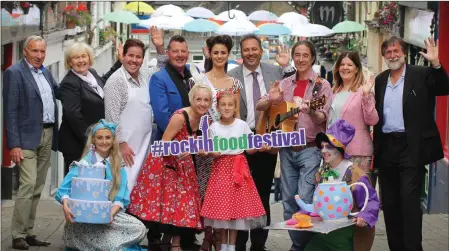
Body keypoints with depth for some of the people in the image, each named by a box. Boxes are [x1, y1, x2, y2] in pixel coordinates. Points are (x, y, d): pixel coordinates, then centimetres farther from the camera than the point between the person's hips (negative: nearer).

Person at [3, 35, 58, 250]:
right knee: (28, 184, -12)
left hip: (47, 136, 7)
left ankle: (29, 233, 16)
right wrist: (14, 144, -17)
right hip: (28, 137, -7)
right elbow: (10, 111, -11)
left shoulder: (46, 73, 15)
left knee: (37, 188, 9)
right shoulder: (14, 73, -7)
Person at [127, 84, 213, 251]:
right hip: (163, 165, -7)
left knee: (181, 206, 8)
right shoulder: (180, 117, -22)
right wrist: (180, 150, -36)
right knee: (159, 204, -3)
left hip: (181, 168, 7)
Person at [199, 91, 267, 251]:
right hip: (221, 168, 0)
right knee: (221, 204, 0)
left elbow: (250, 149, 3)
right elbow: (214, 153, -1)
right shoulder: (214, 127, 1)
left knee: (237, 204, 0)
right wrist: (207, 153, -22)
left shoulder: (242, 125, 1)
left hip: (239, 167, 0)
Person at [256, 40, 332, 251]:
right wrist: (271, 100, -16)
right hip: (287, 149, 5)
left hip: (310, 149, -4)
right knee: (288, 200, 8)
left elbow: (322, 118, -13)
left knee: (305, 200, -10)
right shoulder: (285, 84, 9)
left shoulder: (322, 85, -3)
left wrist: (310, 111, -35)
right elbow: (259, 106, 7)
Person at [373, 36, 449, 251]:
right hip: (386, 148, 5)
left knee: (410, 200, -9)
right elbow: (376, 113, 13)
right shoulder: (380, 80, 13)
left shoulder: (421, 75, -2)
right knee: (389, 203, 10)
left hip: (411, 148, -5)